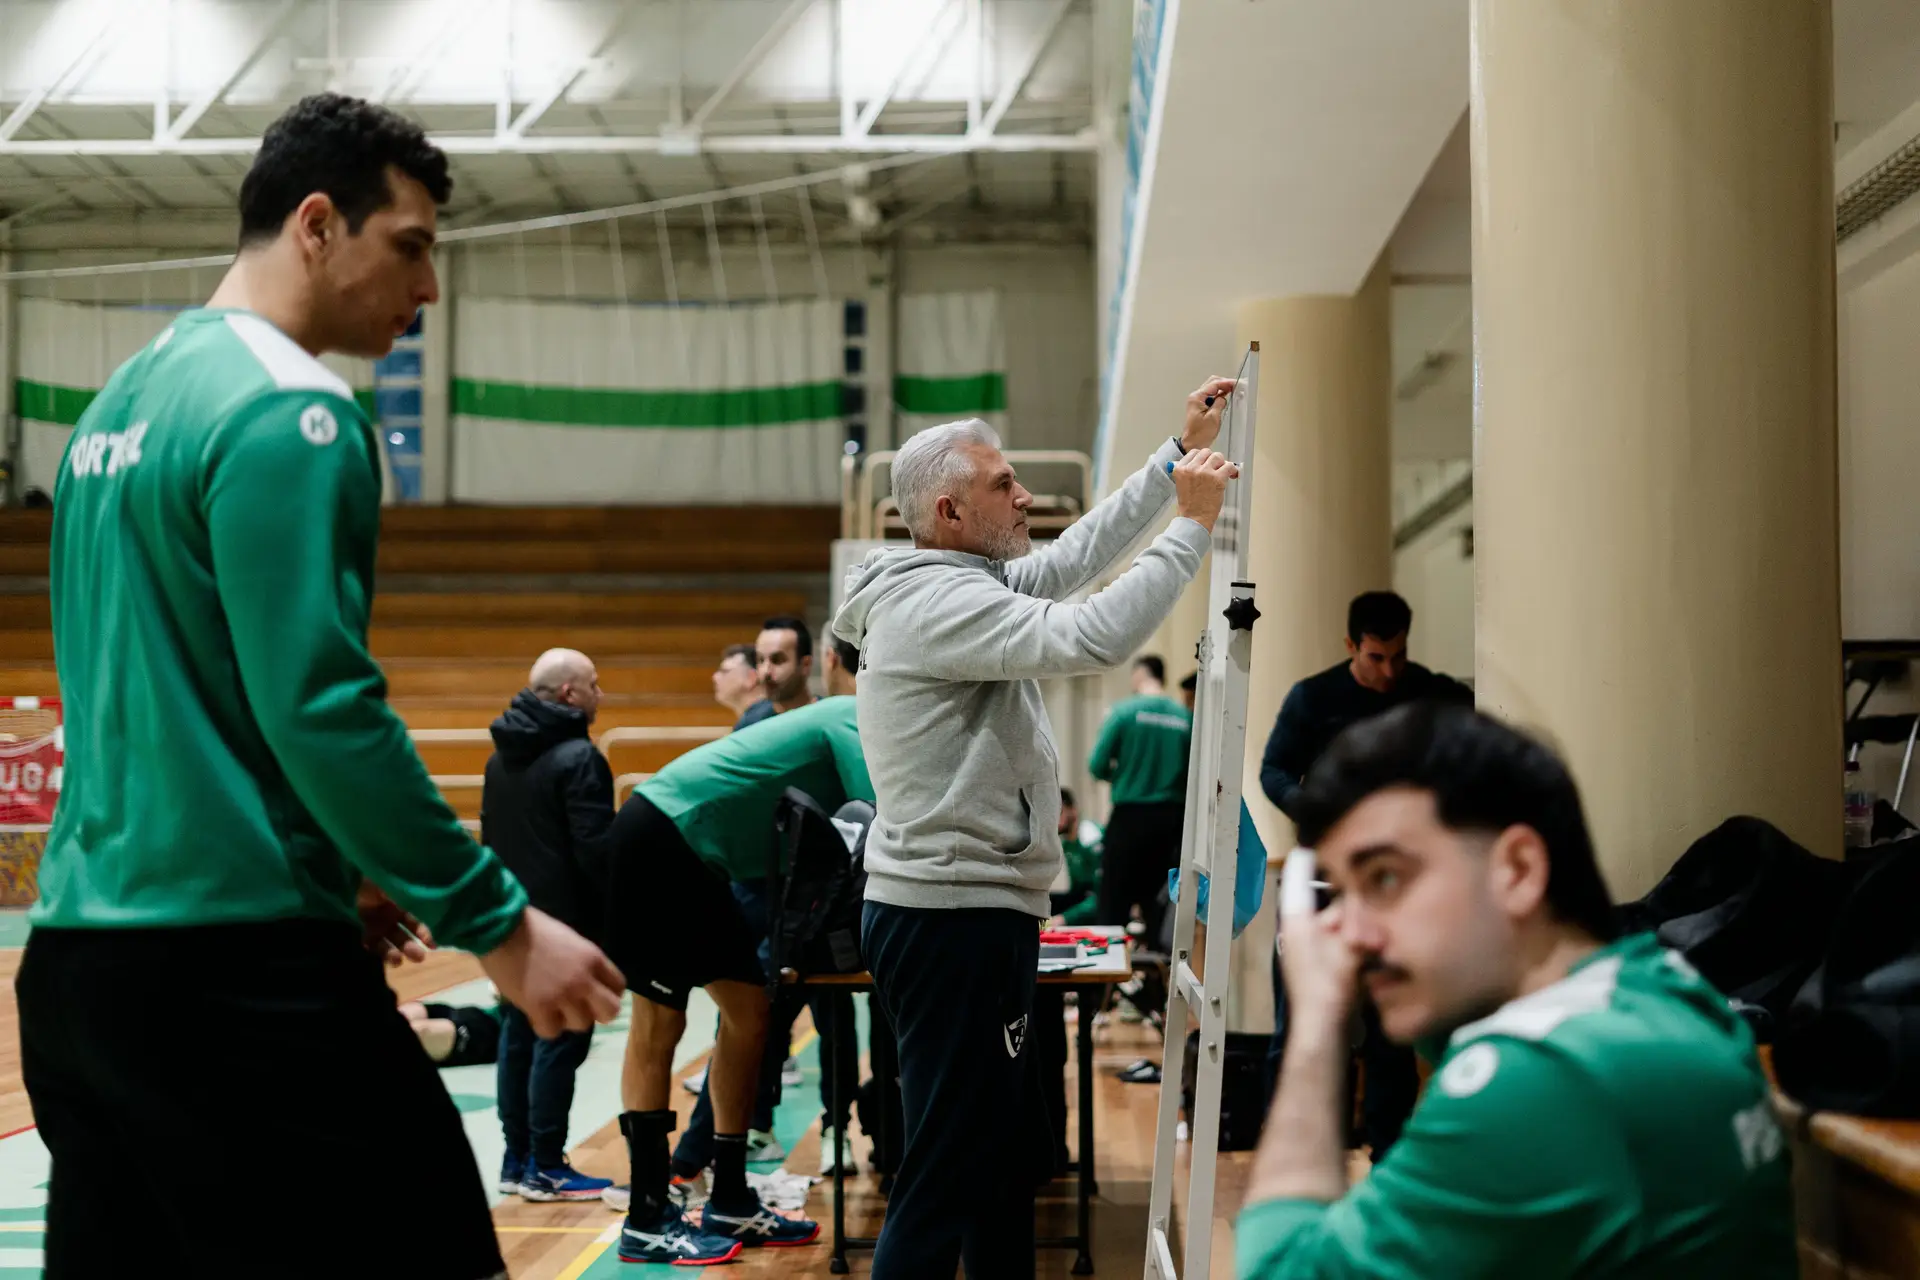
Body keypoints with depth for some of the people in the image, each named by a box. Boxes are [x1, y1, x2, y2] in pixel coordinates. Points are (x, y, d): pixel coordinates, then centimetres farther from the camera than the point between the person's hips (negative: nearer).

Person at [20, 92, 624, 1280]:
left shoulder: (123, 399, 16)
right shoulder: (288, 410, -12)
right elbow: (319, 707, -18)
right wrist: (500, 923, -13)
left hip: (76, 953, 9)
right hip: (244, 969, -9)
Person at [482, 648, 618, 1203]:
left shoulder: (501, 756, 14)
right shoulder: (577, 757, -15)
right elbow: (596, 847, -20)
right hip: (565, 924, -9)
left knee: (517, 1036, 12)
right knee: (560, 1041, -4)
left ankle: (516, 1159, 17)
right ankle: (545, 1167, -1)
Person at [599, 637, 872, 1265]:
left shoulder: (844, 719, 13)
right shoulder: (854, 718, -14)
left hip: (696, 858, 10)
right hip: (656, 841, -10)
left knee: (748, 1010, 8)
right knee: (659, 1024, -6)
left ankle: (730, 1201, 14)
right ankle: (647, 1220, 0)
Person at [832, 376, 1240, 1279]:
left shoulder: (964, 585, 13)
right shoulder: (935, 602, -18)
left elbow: (1076, 555, 21)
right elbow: (1093, 639, -27)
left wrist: (1181, 452, 20)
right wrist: (1193, 525, -18)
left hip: (975, 910, 11)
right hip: (952, 922, -11)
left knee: (1007, 1150, 19)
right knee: (947, 1174, -8)